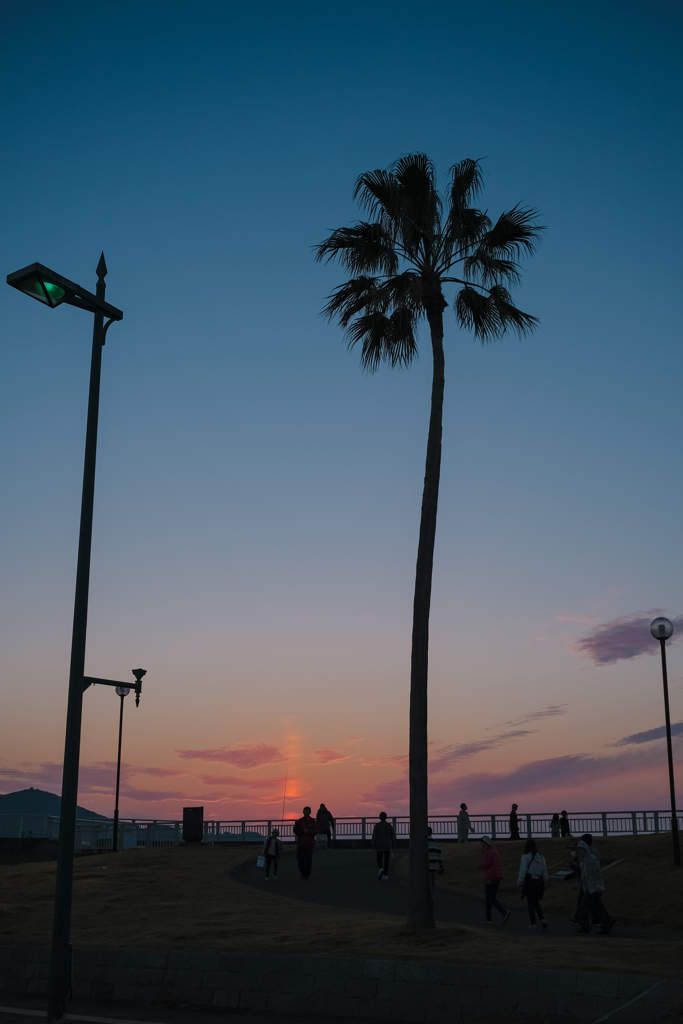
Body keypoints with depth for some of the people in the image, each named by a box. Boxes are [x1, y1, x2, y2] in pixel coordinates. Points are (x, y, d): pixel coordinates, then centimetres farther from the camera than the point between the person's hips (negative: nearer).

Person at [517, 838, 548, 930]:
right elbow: (544, 870, 8)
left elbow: (523, 870, -15)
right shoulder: (541, 856, 5)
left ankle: (534, 924, 6)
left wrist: (520, 881, -13)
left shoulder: (525, 856, -10)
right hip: (539, 881, 5)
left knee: (530, 904, 6)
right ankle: (542, 919, 4)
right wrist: (545, 881, 14)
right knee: (536, 902, 20)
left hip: (529, 881, -5)